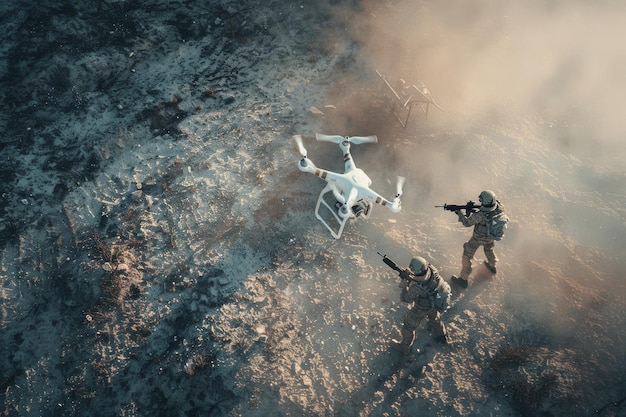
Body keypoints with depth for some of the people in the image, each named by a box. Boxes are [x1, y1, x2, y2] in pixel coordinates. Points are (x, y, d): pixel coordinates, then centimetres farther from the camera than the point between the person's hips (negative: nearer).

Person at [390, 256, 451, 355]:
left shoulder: (417, 287, -43)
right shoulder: (431, 269, -28)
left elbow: (406, 299, -24)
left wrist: (405, 282, -14)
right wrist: (408, 275, -18)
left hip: (422, 308, -6)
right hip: (435, 302, 6)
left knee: (409, 325, 19)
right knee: (434, 318, 35)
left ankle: (404, 346, 41)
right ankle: (442, 337, 60)